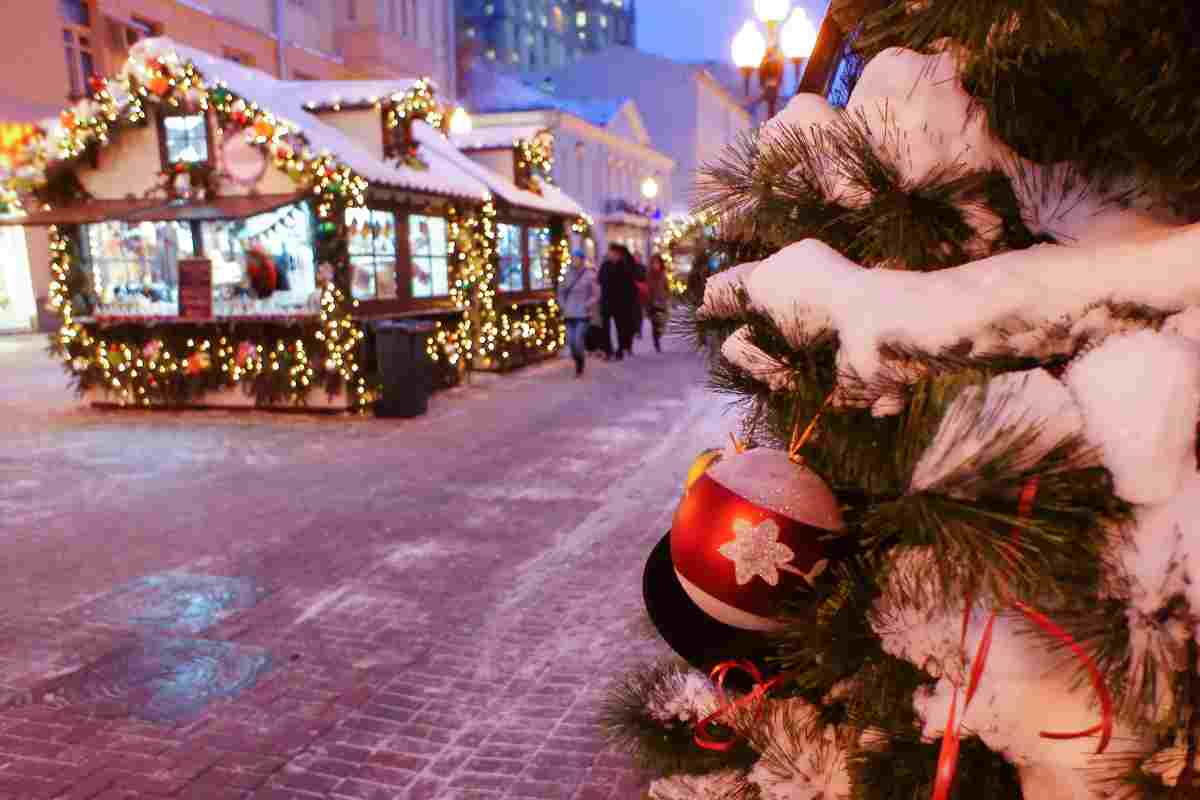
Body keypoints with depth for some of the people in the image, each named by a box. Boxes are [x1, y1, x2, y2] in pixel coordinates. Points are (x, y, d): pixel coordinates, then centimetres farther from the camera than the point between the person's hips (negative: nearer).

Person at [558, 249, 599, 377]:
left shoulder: (589, 275, -6)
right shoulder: (567, 274, 7)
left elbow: (596, 295, -3)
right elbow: (561, 291, 20)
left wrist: (587, 306, -11)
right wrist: (562, 305, 10)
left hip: (583, 315, -5)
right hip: (569, 315, 5)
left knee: (578, 341, -12)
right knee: (571, 341, 2)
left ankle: (580, 368, 6)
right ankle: (577, 363, 23)